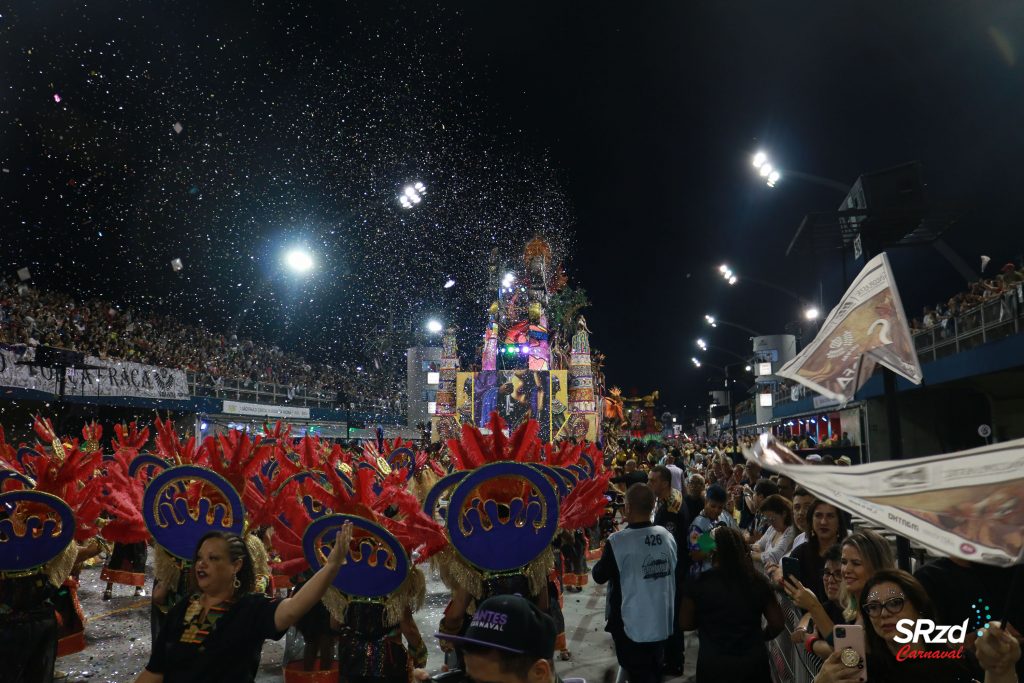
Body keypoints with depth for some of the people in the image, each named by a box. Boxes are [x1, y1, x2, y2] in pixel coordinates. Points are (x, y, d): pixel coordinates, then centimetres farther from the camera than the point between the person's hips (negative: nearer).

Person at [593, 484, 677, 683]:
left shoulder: (618, 541, -21)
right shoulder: (668, 536, -6)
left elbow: (599, 576, -7)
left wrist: (604, 557, 10)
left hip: (632, 626, -5)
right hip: (662, 623, 5)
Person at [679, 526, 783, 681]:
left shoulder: (699, 584, -12)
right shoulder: (757, 581, -5)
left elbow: (686, 623, -3)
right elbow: (777, 623, 2)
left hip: (713, 664, -2)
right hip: (754, 662, 2)